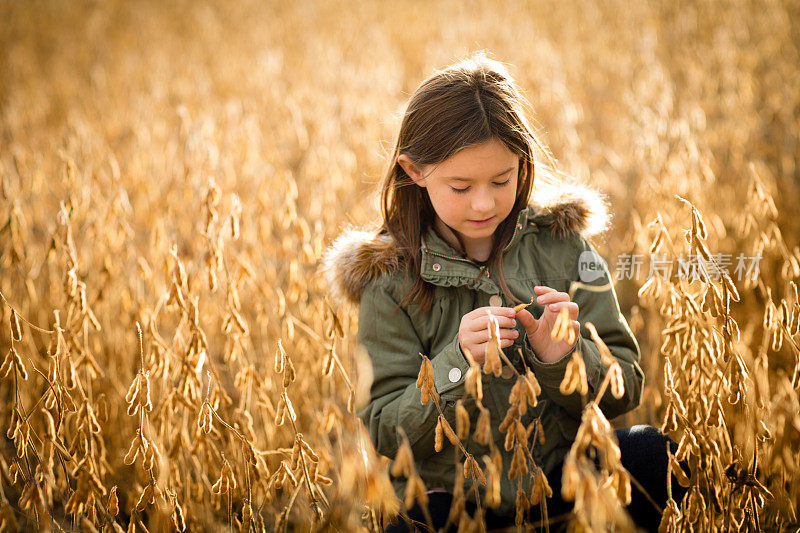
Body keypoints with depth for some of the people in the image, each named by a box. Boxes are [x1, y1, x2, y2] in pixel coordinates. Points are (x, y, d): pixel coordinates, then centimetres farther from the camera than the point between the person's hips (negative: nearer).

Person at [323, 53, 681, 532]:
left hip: (566, 479, 3)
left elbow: (626, 392, 1)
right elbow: (384, 435, -7)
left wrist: (563, 357, -20)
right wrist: (459, 365, -23)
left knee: (647, 449, -26)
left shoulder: (562, 245, 1)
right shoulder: (389, 279, -4)